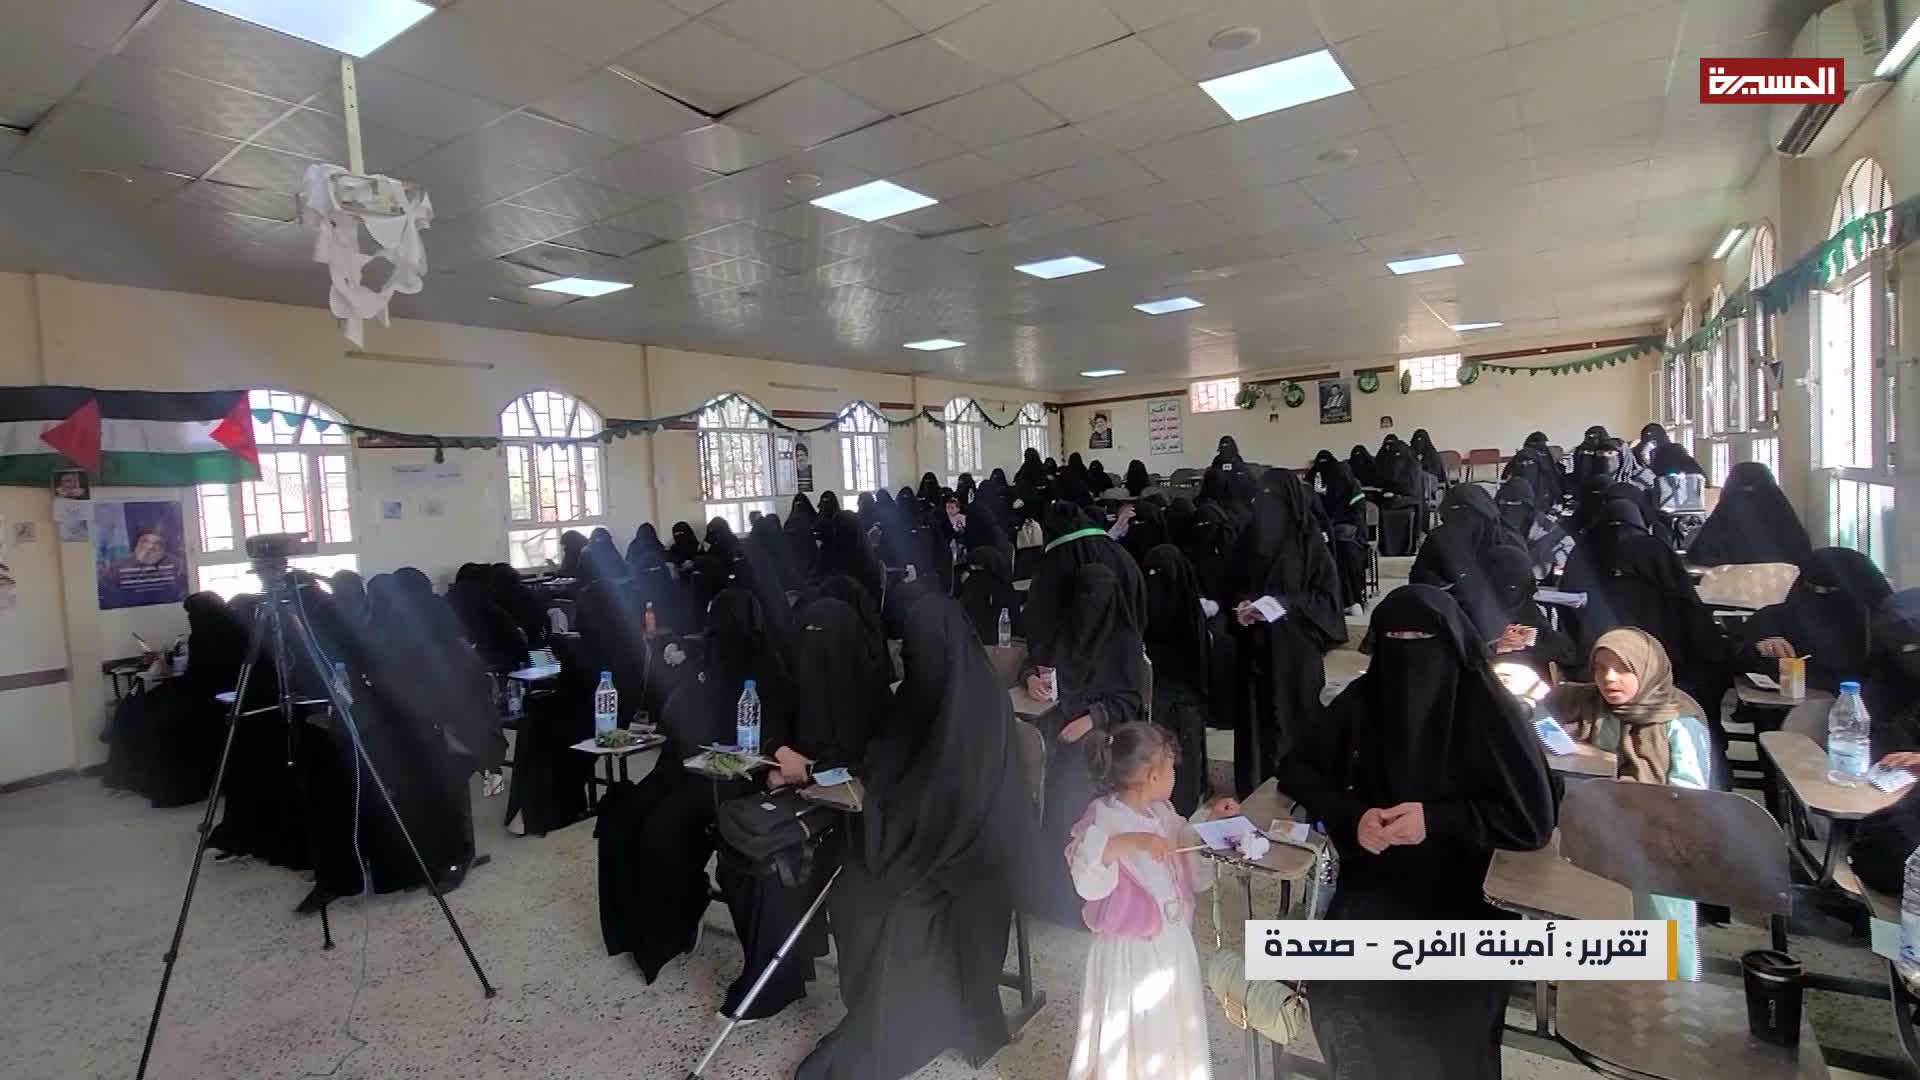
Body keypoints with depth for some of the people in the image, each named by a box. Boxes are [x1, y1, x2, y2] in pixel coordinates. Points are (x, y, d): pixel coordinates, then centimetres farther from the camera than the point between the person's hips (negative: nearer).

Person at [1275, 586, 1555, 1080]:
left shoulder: (1488, 710, -9)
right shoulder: (1361, 699, -2)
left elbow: (1534, 818, -8)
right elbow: (1296, 768, 3)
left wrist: (1437, 820, -19)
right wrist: (1351, 816, -13)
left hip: (1464, 888, -2)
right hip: (1377, 879, 2)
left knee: (1444, 1011, -17)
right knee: (1342, 992, -12)